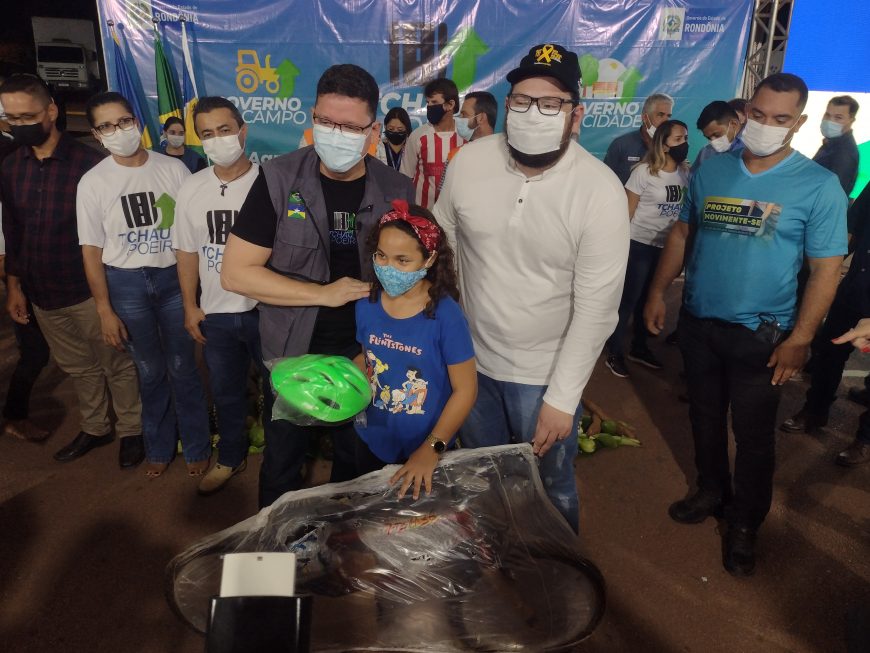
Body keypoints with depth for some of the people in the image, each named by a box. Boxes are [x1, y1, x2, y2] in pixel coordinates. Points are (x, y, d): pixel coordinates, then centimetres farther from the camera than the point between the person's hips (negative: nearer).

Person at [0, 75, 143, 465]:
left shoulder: (88, 163, -12)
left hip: (88, 290, -5)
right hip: (42, 294, 5)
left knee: (117, 364, 8)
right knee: (79, 367, 19)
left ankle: (131, 431, 25)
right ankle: (95, 428, 36)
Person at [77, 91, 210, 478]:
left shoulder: (173, 169, -4)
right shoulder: (92, 183, -4)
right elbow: (92, 250, 0)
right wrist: (105, 311, -3)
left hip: (174, 277, 0)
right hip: (126, 284, 1)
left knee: (182, 368, 8)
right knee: (150, 372, 14)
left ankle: (196, 446, 27)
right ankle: (159, 447, 35)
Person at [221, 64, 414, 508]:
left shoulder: (397, 191, -6)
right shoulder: (278, 180, -13)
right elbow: (235, 272, -13)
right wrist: (323, 293, -20)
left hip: (367, 352, 2)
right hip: (292, 352, -1)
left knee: (356, 459, 20)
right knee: (283, 460, 17)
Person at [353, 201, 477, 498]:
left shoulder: (445, 315, -23)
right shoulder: (367, 304, -8)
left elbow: (465, 390, -16)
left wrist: (432, 449, -19)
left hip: (424, 451, -4)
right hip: (371, 441, 4)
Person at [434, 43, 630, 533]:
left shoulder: (601, 190, -18)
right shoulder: (469, 163, -9)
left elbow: (595, 307, -17)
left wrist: (562, 399, -16)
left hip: (545, 374, -3)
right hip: (471, 360, 4)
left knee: (550, 491, 15)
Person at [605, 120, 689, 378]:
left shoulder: (685, 173, 3)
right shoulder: (644, 171, -11)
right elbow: (627, 210, -8)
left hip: (668, 246, 5)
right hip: (640, 245, -5)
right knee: (629, 299, 0)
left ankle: (639, 347, 30)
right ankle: (614, 353, 11)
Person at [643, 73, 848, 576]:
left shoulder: (819, 186, -9)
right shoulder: (711, 170, 2)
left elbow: (827, 268, -10)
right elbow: (683, 233, 9)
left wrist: (800, 338, -15)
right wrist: (658, 292, 5)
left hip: (760, 335, -3)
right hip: (697, 322, 4)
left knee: (753, 435, 9)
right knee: (705, 416, 19)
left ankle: (745, 524, 29)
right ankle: (711, 492, 41)